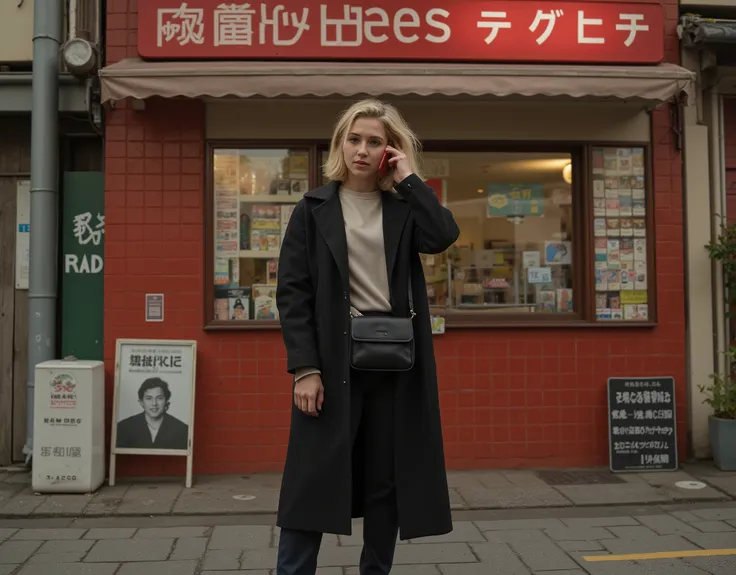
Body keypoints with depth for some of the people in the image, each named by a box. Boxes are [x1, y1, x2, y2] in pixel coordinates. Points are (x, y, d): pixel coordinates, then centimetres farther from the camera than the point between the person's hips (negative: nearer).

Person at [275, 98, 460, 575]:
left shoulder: (404, 208, 9)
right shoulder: (314, 209, 3)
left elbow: (443, 236, -13)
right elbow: (292, 291, -3)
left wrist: (410, 178, -5)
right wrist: (304, 367, -12)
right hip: (335, 359, -2)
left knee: (389, 480, 10)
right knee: (314, 481, -1)